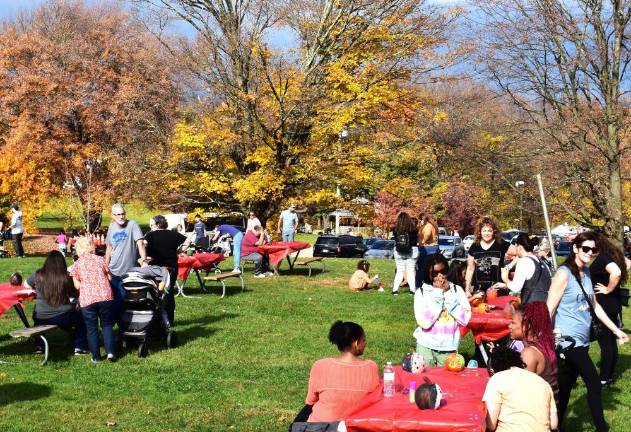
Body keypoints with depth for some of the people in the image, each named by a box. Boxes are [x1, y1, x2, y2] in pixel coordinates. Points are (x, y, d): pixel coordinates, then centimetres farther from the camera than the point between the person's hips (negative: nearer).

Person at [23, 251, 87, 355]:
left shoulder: (38, 275, -6)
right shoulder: (66, 277, -10)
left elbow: (26, 285, 13)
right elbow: (75, 294, 4)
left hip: (42, 319, 2)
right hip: (64, 318, -2)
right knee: (81, 316, 27)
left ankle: (39, 345, 39)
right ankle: (79, 347, 23)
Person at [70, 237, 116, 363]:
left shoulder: (76, 264, 6)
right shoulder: (100, 259, 8)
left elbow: (77, 285, 5)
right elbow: (109, 277, 11)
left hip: (87, 299, -1)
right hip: (105, 296, 1)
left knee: (91, 328, 10)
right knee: (107, 325, 13)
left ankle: (96, 356, 12)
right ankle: (110, 352, 0)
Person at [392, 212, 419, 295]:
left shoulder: (395, 229, -10)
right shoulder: (413, 229, -13)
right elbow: (417, 239, 0)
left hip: (399, 251, 1)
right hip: (412, 251, -1)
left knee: (399, 271, 11)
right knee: (410, 271, 7)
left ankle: (395, 289, 6)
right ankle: (412, 289, 3)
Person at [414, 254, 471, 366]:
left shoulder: (457, 290, 1)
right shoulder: (421, 292, -4)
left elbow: (465, 320, -8)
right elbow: (424, 322, -17)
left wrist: (447, 294, -10)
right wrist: (438, 293, -14)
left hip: (449, 347, 1)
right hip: (426, 346, -1)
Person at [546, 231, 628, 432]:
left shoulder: (586, 272, 11)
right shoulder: (564, 273, -13)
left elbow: (594, 305, 20)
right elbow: (549, 310, -15)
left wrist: (615, 330, 20)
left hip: (581, 342, 8)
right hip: (568, 340, -8)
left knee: (565, 388, 14)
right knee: (594, 383, -11)